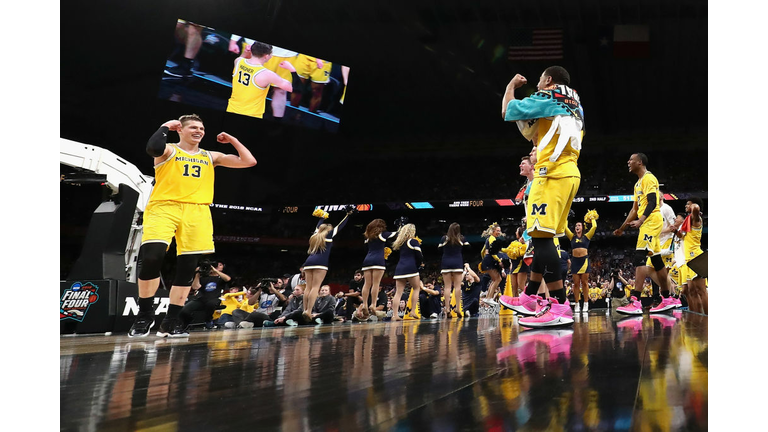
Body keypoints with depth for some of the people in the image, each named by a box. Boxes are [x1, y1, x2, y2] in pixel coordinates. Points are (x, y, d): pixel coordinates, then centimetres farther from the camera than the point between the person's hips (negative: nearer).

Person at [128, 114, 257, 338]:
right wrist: (165, 126, -4)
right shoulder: (168, 151, 8)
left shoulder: (211, 157, 20)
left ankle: (171, 321, 9)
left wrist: (233, 140, 18)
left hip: (196, 212, 4)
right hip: (164, 208, -4)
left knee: (187, 268, 0)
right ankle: (145, 315, -4)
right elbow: (153, 148, -19)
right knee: (151, 258, -21)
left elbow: (249, 161, 19)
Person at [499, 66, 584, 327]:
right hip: (570, 174, 10)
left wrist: (511, 86, 20)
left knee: (541, 236, -16)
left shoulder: (547, 98, 0)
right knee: (542, 237, 16)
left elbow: (507, 111, 4)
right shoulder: (574, 107, 25)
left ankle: (560, 306, -23)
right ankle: (529, 297, 24)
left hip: (552, 173, -10)